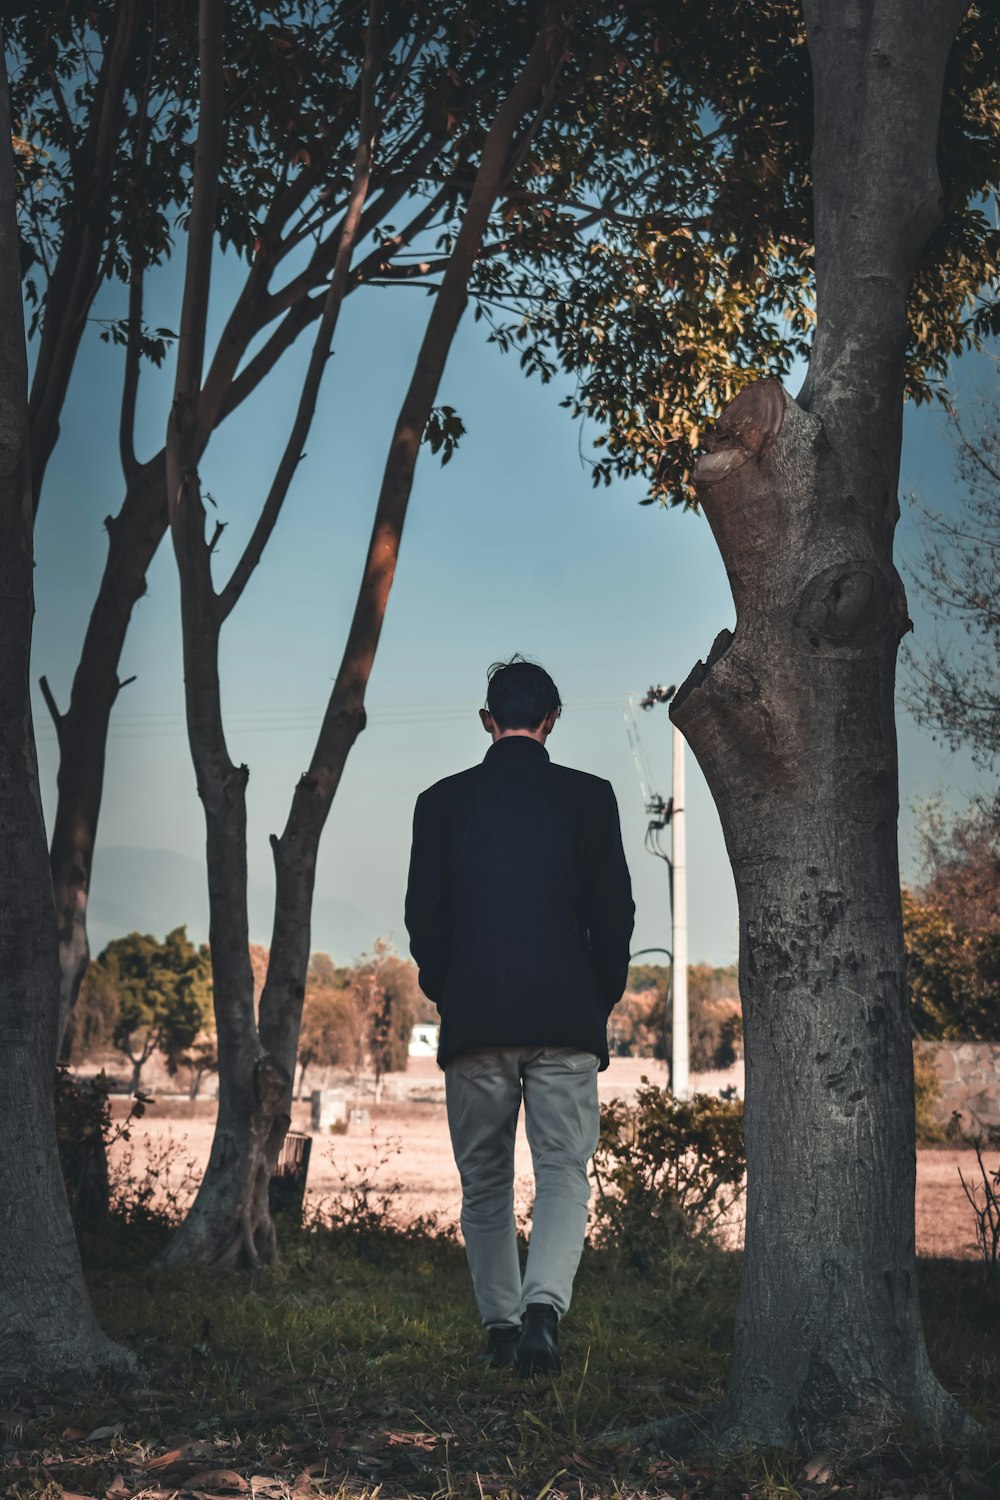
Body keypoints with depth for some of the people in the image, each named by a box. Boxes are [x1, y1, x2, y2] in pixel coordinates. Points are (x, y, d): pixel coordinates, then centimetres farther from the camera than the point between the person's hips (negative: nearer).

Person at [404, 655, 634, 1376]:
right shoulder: (589, 796, 0)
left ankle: (501, 1326, 16)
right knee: (564, 1173, 2)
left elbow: (425, 919, 1)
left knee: (485, 1182, 13)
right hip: (565, 1020, -1)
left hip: (473, 1020, 1)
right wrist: (600, 1002, 12)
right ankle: (544, 1306, -18)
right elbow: (614, 913, -1)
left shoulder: (442, 801, 2)